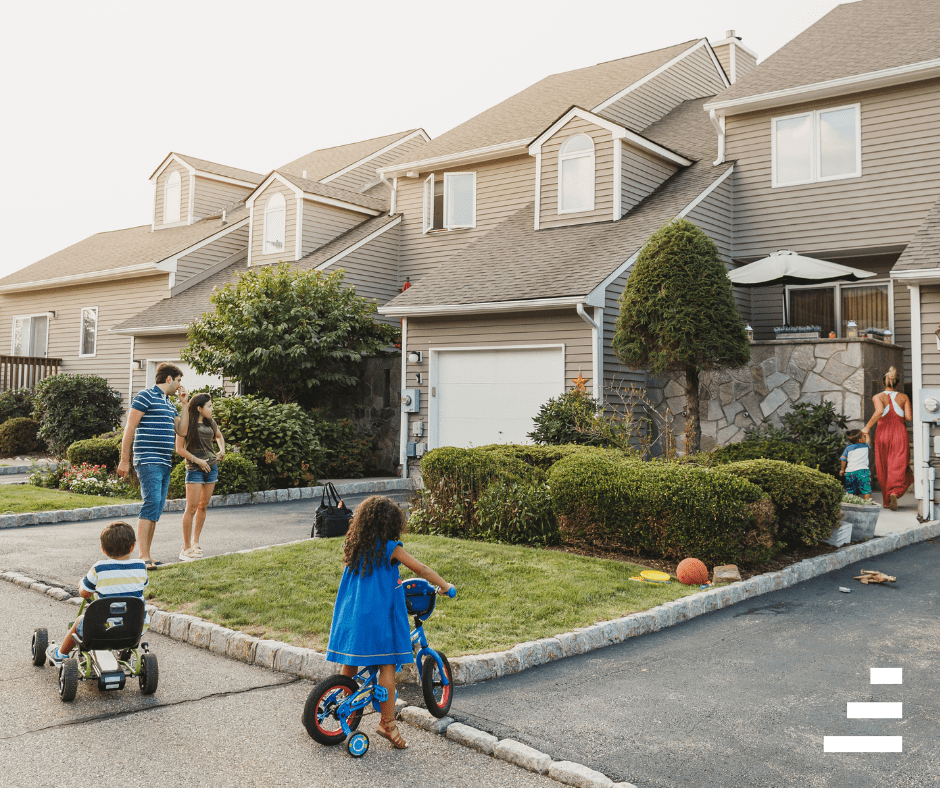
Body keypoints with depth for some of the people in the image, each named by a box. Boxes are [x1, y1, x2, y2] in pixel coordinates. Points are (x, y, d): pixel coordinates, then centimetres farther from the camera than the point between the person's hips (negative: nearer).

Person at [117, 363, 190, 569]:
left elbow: (182, 431, 17)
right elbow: (130, 428, -9)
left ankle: (146, 556, 12)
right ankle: (143, 556, -18)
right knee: (151, 503, -17)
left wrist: (185, 404, 15)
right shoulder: (146, 396, -5)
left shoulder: (169, 403, 21)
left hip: (165, 464, 9)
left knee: (156, 511, 8)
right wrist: (124, 460, -12)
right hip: (148, 461, -9)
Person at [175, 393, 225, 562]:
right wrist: (197, 460, -14)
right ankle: (186, 548, -4)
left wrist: (222, 450, 12)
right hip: (195, 469, -6)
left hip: (212, 467, 6)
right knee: (191, 508, -9)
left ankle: (195, 542, 20)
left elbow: (219, 436, 31)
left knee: (203, 506, 9)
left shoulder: (210, 423, 11)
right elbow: (179, 449, -7)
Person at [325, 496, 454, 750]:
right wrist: (445, 586, 7)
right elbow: (422, 570, -6)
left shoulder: (353, 546, 7)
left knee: (350, 663, 17)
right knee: (387, 666, 1)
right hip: (379, 617, -6)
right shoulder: (390, 548, -10)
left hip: (350, 615, 6)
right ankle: (387, 723, 4)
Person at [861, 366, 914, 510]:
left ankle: (886, 501, 19)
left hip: (882, 435, 0)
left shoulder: (877, 397, -1)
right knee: (898, 468, -3)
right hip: (899, 435, 0)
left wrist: (867, 427, -16)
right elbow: (909, 417, -4)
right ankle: (894, 493, -29)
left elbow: (879, 411, -21)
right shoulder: (903, 397, 4)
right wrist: (906, 415, 18)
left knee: (883, 470, 12)